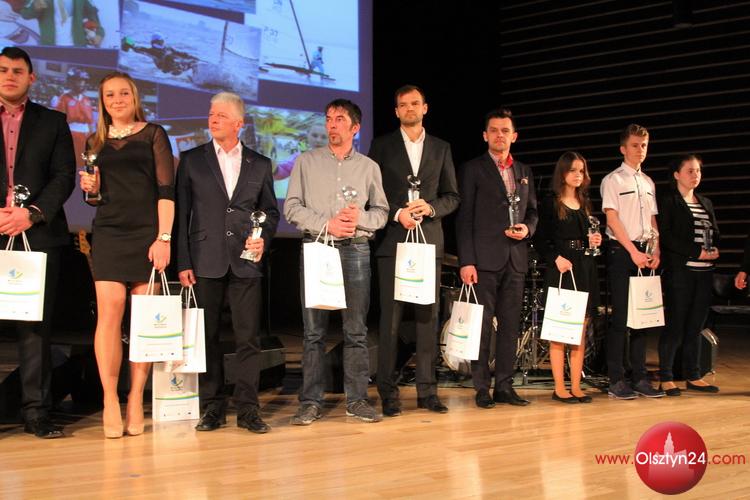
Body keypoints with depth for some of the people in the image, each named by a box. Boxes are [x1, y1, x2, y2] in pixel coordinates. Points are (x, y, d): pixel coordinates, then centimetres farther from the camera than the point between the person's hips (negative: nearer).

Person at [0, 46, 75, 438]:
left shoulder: (52, 122, 13)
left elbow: (64, 177, 4)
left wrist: (32, 213, -10)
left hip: (38, 234, 0)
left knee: (36, 325, 0)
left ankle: (36, 411, 3)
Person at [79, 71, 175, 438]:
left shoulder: (153, 134, 6)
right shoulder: (95, 142, 15)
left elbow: (166, 189, -1)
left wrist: (164, 238, -11)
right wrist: (91, 189, -2)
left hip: (147, 233, -2)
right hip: (108, 234, 2)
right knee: (109, 311, -11)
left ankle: (136, 400, 3)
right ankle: (110, 401, -7)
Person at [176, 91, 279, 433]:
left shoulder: (260, 164, 11)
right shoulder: (192, 160, 7)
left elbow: (270, 211, 15)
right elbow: (181, 214, 4)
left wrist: (263, 238, -5)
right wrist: (183, 262, -3)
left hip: (245, 261, 1)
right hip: (206, 263, 0)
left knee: (248, 337, -1)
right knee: (207, 337, 4)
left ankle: (247, 409, 5)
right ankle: (213, 407, 12)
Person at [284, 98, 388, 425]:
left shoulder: (369, 167, 14)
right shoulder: (306, 162, 10)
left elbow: (381, 211, 10)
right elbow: (292, 207, 3)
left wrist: (360, 219, -11)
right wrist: (327, 224, -9)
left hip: (356, 250, 1)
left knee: (356, 330, 2)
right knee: (313, 330, -1)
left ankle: (357, 400, 8)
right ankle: (311, 401, 3)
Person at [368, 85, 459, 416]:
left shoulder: (441, 148, 14)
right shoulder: (382, 146, 8)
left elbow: (452, 197, 12)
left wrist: (431, 208, -8)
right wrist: (397, 213, -12)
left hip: (429, 241, 2)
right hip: (393, 240, -2)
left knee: (428, 317, 3)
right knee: (390, 318, -3)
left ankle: (427, 390, 8)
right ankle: (388, 392, 1)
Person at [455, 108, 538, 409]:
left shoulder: (524, 172, 17)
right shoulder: (472, 169, 1)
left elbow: (533, 211, 22)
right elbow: (464, 218, -4)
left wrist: (528, 228, -2)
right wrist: (466, 261, -12)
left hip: (515, 259, 5)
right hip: (484, 258, -5)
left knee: (510, 324, 7)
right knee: (482, 324, -2)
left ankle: (504, 386, 14)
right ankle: (482, 387, 4)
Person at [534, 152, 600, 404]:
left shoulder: (585, 204, 16)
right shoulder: (550, 204, -2)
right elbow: (539, 240, -5)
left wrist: (594, 242, 0)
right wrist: (556, 258, -17)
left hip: (585, 270, 6)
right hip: (560, 271, -6)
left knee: (581, 332, 5)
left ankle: (576, 386, 9)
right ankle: (559, 388, -1)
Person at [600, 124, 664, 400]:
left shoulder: (648, 182, 17)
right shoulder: (613, 180, -3)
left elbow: (652, 220, 17)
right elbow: (612, 219, -10)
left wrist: (655, 251, 2)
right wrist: (633, 251, -16)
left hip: (644, 253, 6)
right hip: (621, 252, -6)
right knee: (621, 316, -7)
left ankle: (640, 378, 12)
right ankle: (616, 381, -3)